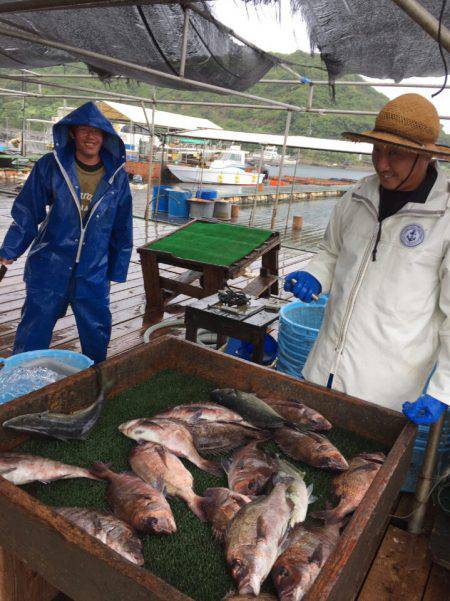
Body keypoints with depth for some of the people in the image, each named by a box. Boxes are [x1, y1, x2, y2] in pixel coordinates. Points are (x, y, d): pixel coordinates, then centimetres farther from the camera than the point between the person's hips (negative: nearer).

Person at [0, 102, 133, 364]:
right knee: (33, 334, 7)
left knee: (97, 334, 14)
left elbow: (123, 227, 6)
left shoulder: (117, 176, 0)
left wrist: (117, 270, 9)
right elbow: (27, 211, 1)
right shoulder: (50, 166, -6)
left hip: (94, 273, 2)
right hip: (49, 266, -2)